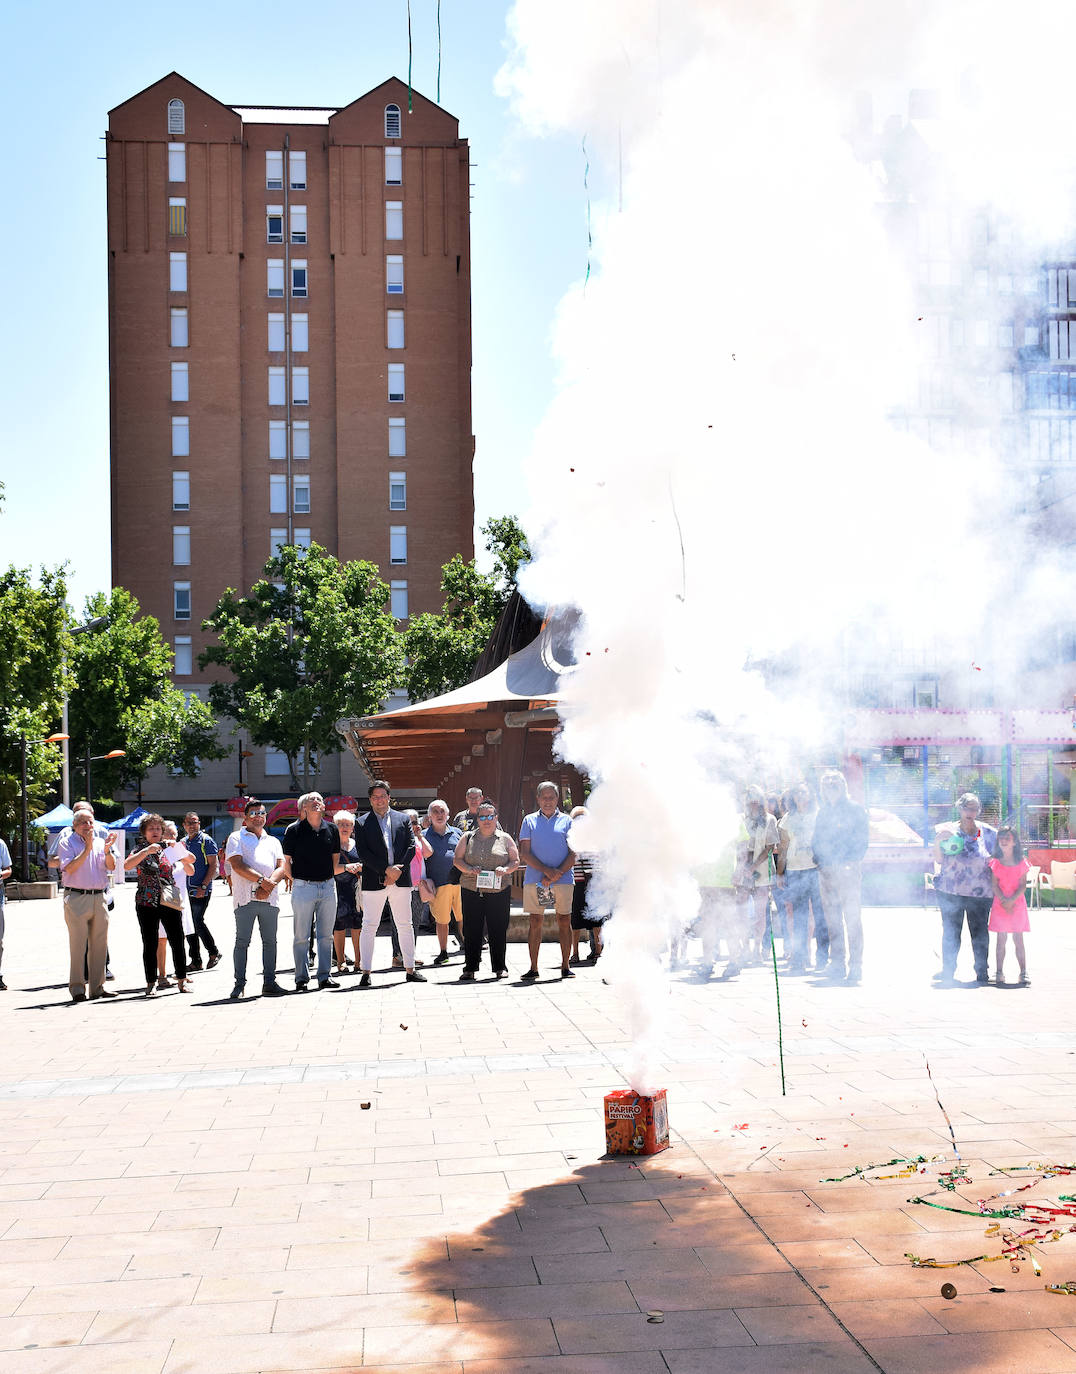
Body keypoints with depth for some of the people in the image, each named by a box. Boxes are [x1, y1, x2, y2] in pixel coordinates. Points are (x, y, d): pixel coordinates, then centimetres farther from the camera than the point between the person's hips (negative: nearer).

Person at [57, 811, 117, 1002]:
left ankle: (97, 986, 11)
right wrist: (87, 849, -17)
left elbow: (111, 866, 6)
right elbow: (69, 868, -13)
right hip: (77, 898, -5)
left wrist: (107, 850, -11)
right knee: (78, 943, -7)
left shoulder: (100, 842, 15)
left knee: (99, 943, 5)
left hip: (99, 898, 5)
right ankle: (77, 988, -3)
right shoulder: (67, 843, 1)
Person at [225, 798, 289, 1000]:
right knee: (242, 942, -4)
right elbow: (237, 865, -5)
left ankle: (269, 983, 7)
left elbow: (282, 867, 11)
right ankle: (239, 984, 0)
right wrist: (261, 880, -13)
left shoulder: (273, 841, 22)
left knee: (270, 941, 3)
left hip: (270, 898, 4)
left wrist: (269, 885, -8)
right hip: (245, 898, -4)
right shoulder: (236, 838, 10)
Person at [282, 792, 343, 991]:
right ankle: (302, 979, 7)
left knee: (326, 935, 8)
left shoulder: (331, 829, 8)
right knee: (301, 936, 0)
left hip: (328, 886, 4)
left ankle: (324, 976, 15)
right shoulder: (294, 830, -4)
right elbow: (287, 861, 1)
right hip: (303, 887, -4)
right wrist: (296, 879, 0)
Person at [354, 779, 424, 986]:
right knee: (369, 926, -2)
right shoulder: (362, 823, 2)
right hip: (373, 882, -2)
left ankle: (410, 969, 15)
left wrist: (397, 871, -8)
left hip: (401, 880, 3)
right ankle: (366, 973, 2)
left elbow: (411, 847, 4)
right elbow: (363, 853, -7)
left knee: (405, 925, 8)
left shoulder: (403, 819, 11)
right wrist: (386, 870, -14)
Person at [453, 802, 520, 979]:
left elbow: (515, 861, 9)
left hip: (499, 891, -1)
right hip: (471, 890, 1)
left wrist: (505, 869, -12)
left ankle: (500, 968, 9)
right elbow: (457, 859, 8)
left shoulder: (505, 838, 10)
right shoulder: (467, 838, 11)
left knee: (498, 930, 0)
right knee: (471, 930, 0)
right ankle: (470, 968, 6)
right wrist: (469, 869, -11)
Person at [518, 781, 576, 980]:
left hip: (563, 879, 0)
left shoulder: (566, 821, 9)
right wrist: (546, 870, -12)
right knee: (535, 922, 0)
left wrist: (557, 874, -12)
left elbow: (574, 853, 3)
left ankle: (565, 967, 6)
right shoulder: (530, 821, 9)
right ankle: (533, 968, 4)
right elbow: (524, 853, 1)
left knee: (564, 921, 0)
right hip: (535, 879, 0)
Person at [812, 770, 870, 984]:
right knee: (832, 919, 7)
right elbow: (816, 840, 20)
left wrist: (850, 862, -12)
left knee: (852, 916, -9)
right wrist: (818, 859, 4)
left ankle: (855, 965, -6)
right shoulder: (822, 813, 17)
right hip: (826, 871, 5)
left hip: (848, 870, -5)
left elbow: (862, 840, -2)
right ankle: (837, 963, 12)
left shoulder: (856, 810, 2)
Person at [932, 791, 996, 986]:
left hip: (980, 892, 0)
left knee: (979, 931, 1)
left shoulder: (988, 833, 8)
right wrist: (938, 842, -13)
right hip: (950, 891, 0)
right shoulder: (948, 830, 5)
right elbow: (938, 860, 3)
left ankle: (982, 971, 12)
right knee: (950, 931, 2)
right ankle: (948, 971, 11)